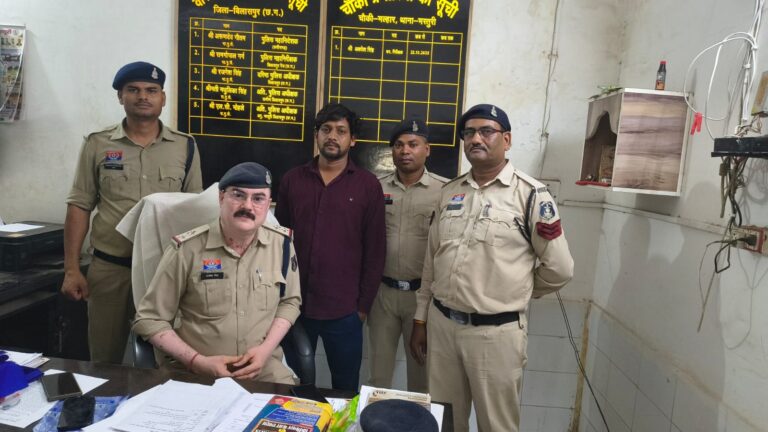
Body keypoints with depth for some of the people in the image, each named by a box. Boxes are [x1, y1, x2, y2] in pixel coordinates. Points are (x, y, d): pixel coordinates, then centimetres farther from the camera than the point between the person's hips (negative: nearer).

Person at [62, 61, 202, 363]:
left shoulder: (185, 147, 2)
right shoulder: (97, 144, 1)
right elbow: (79, 207, 3)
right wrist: (71, 269, -2)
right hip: (108, 269, 0)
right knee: (104, 361, 13)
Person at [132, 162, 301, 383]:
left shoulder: (282, 243, -3)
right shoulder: (187, 249, -10)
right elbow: (149, 319, -3)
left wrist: (266, 348, -5)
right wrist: (198, 361, -13)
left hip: (264, 367, 2)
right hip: (196, 372, -2)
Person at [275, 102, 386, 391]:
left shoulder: (368, 185, -3)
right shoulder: (292, 179, 4)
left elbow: (375, 250, -2)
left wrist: (364, 305, -2)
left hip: (344, 311, -2)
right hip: (294, 305, 2)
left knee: (345, 390, 14)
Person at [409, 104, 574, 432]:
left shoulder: (530, 194, -9)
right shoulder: (449, 192, 7)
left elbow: (559, 268, -4)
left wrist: (515, 294, 9)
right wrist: (420, 320, 12)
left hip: (496, 332, -4)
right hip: (441, 323, 5)